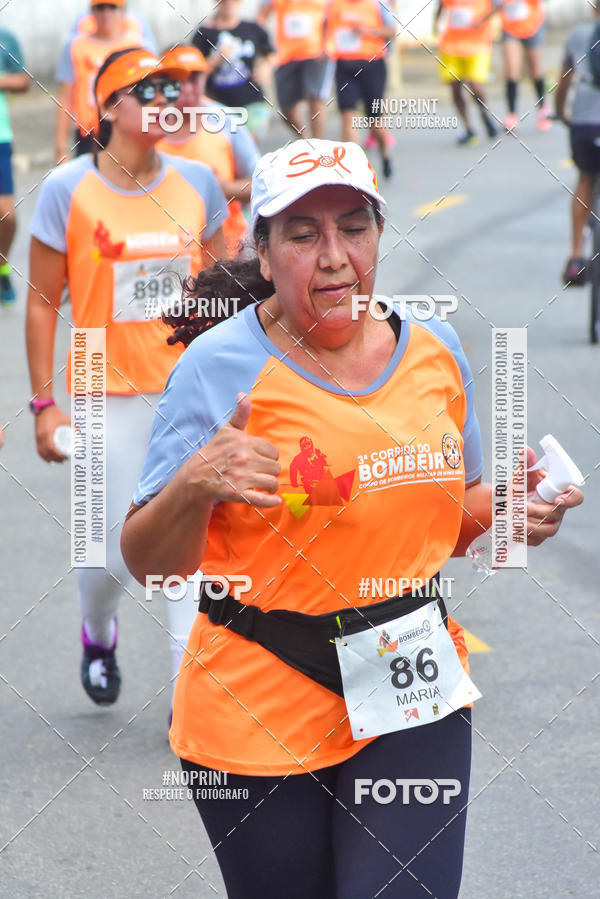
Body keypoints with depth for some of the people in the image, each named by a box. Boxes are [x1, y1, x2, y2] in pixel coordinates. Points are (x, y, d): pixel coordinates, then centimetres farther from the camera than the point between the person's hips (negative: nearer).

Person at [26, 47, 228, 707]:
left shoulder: (197, 182, 3)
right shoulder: (69, 189, -7)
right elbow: (42, 300, -4)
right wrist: (44, 402, -7)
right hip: (110, 397, -3)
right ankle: (98, 634, 36)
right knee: (118, 553, 2)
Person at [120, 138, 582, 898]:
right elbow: (148, 564, -11)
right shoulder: (220, 366, -11)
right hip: (261, 714, -3)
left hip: (413, 696, 3)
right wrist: (193, 487, -30)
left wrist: (503, 510, -1)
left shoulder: (434, 350, 4)